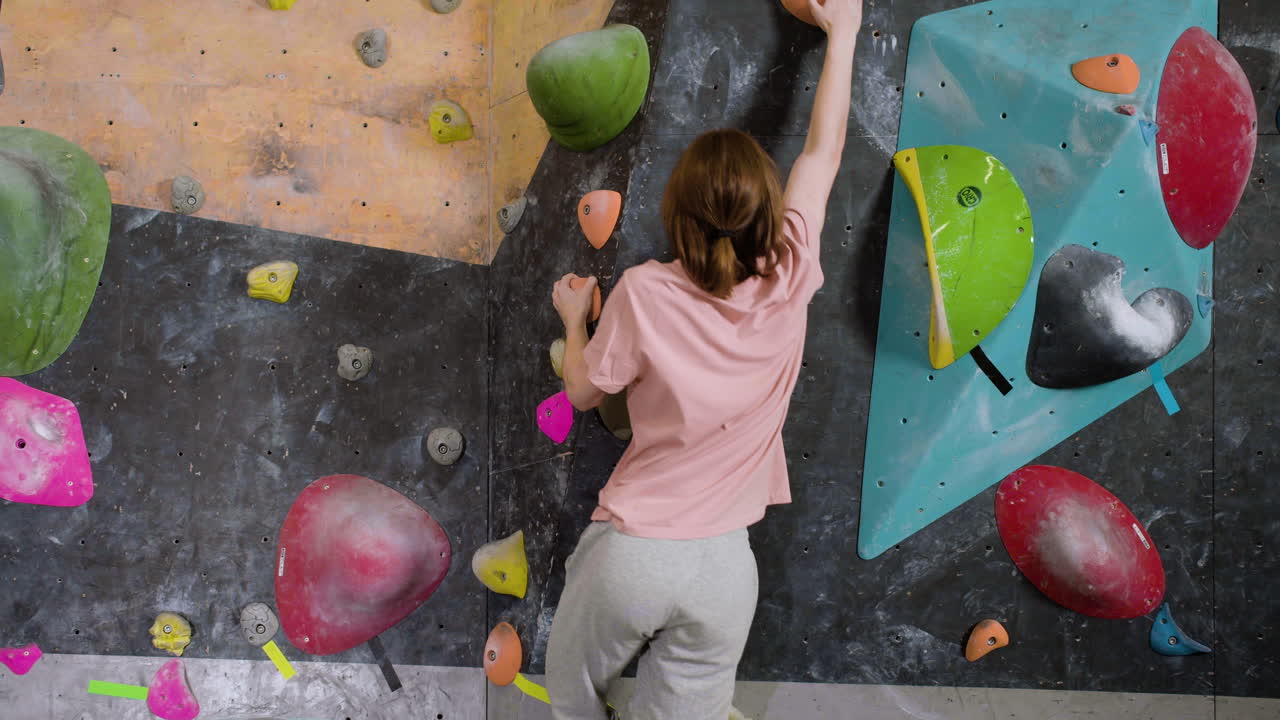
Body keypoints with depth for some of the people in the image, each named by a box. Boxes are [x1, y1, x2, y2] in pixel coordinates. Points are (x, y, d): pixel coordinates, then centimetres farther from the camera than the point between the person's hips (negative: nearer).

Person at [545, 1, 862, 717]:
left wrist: (574, 318, 22)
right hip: (724, 566, 2)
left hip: (630, 552, -1)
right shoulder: (789, 282, -8)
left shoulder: (645, 293, -14)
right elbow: (824, 154, 7)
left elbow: (585, 392, 4)